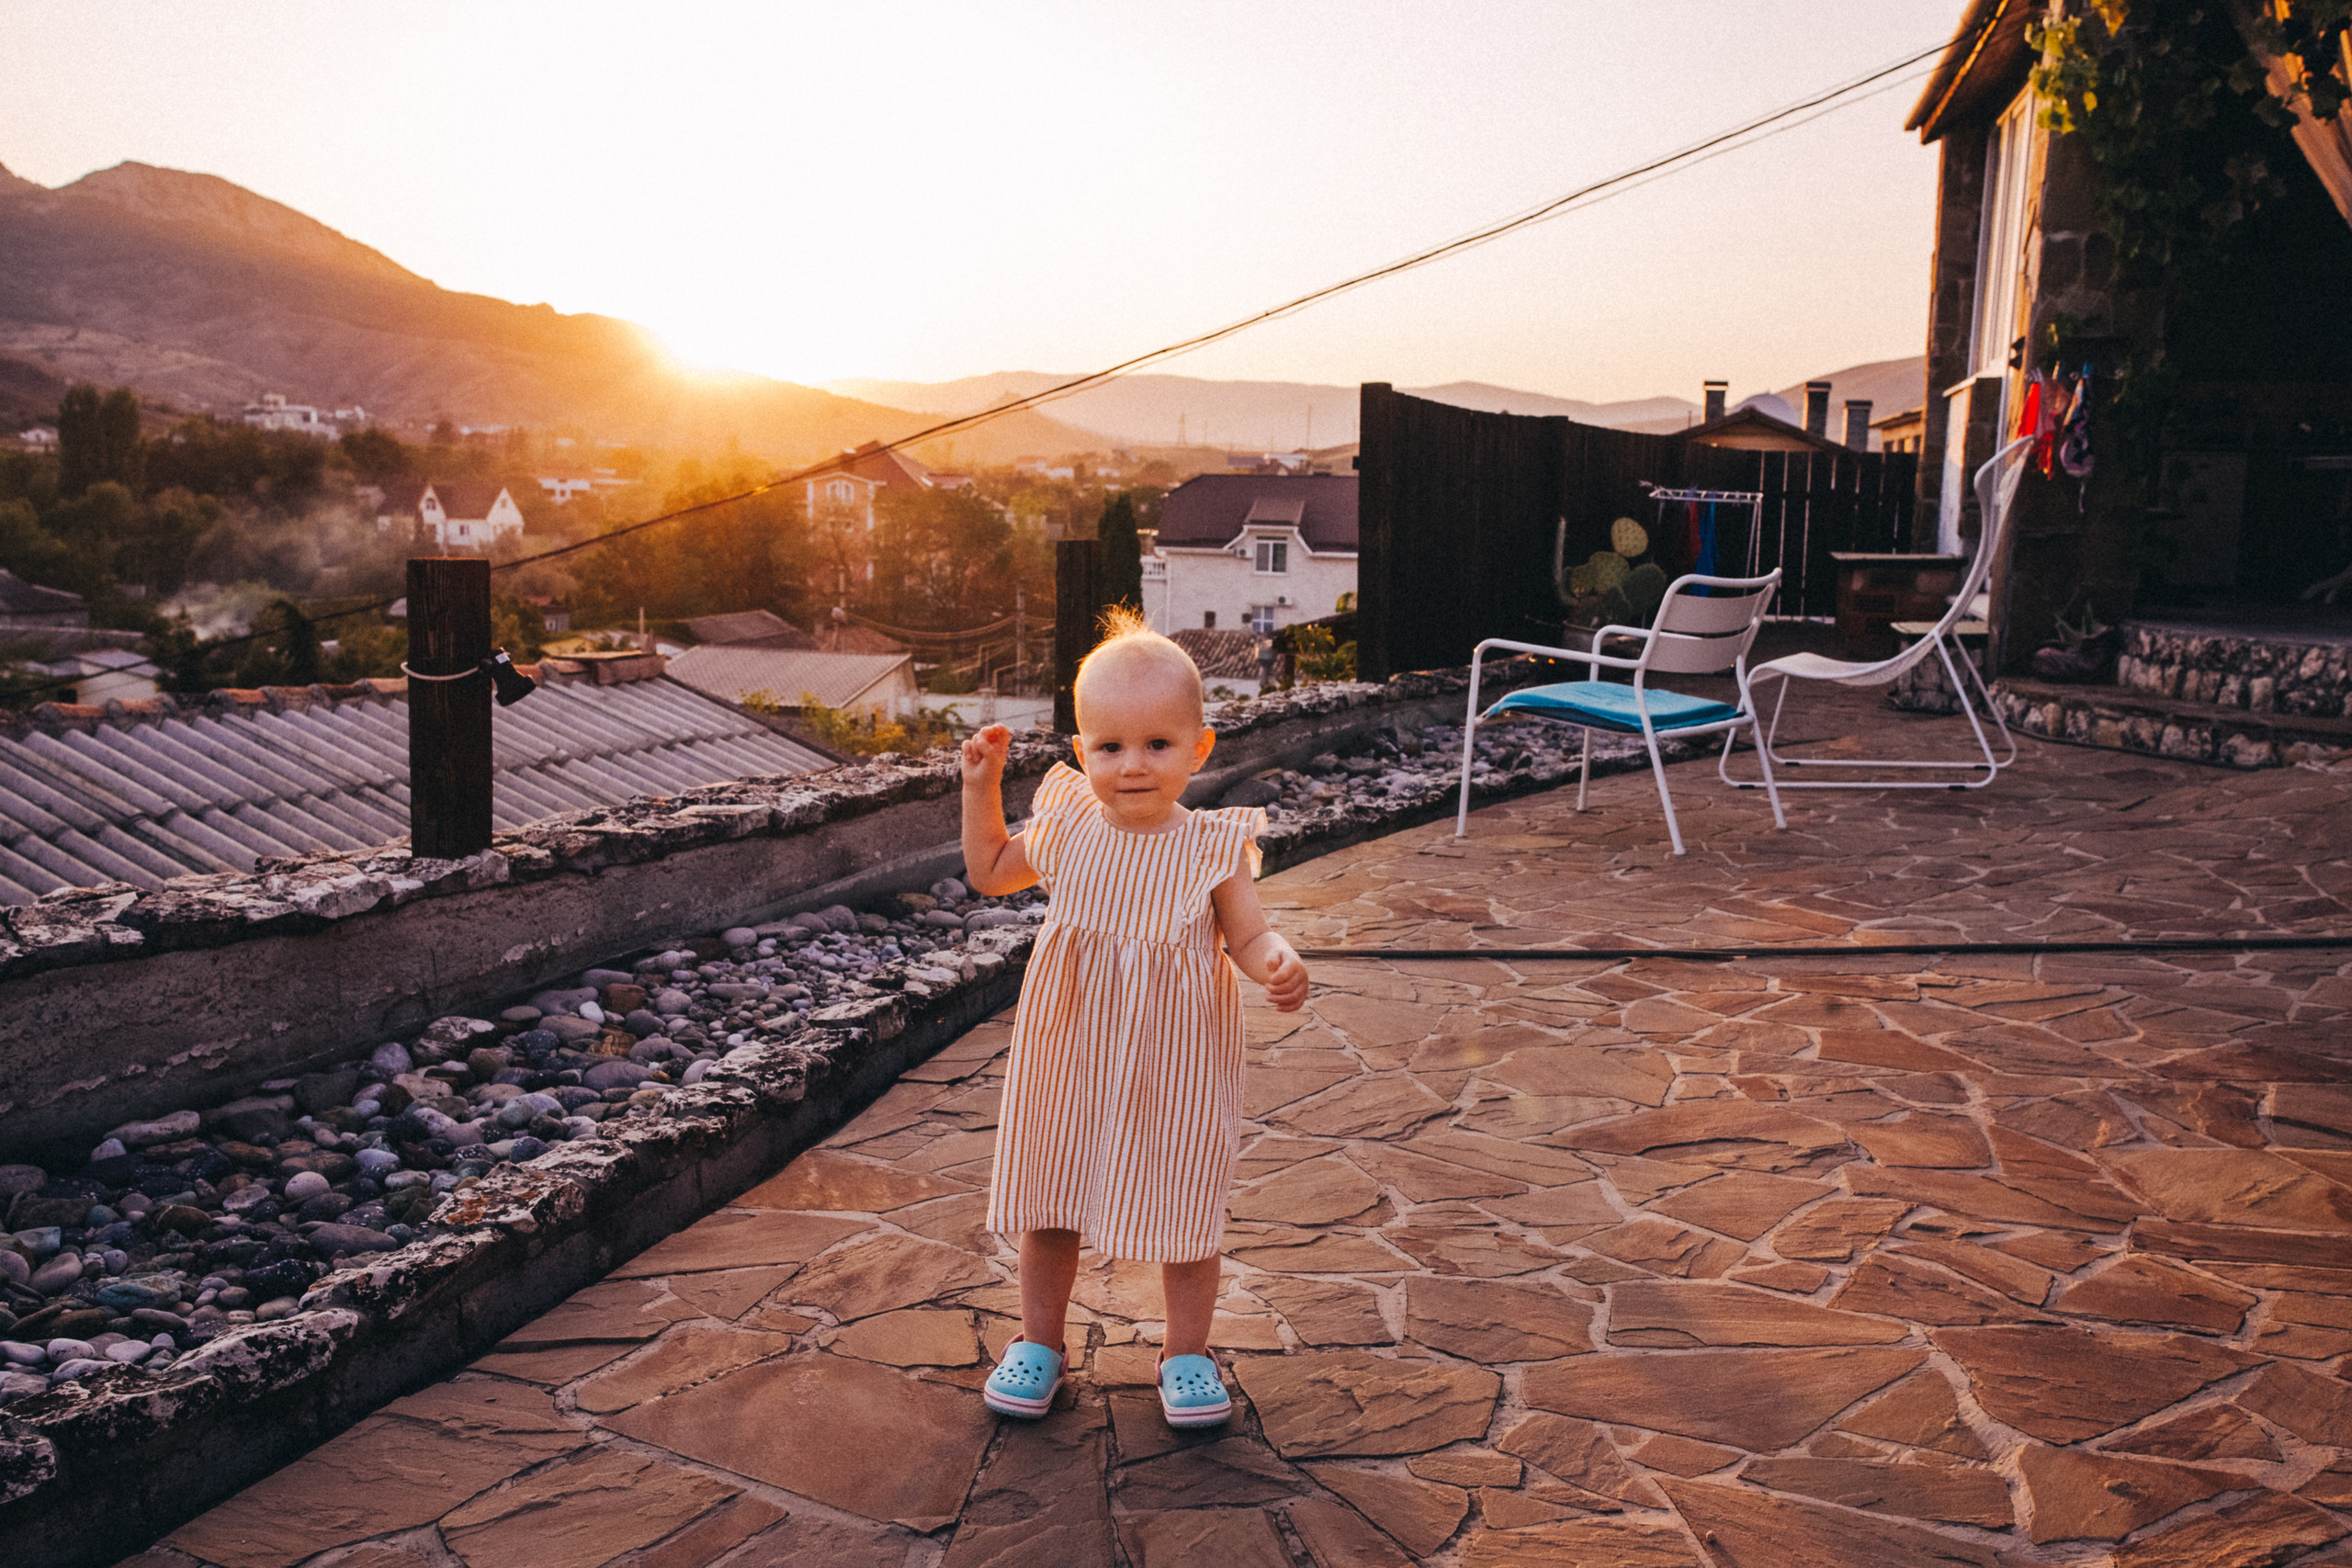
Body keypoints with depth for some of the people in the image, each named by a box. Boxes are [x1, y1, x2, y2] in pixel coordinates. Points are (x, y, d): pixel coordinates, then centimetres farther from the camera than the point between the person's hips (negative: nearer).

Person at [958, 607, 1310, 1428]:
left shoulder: (1213, 846, -13)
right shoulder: (1066, 827, -4)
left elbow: (1247, 935, -8)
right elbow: (989, 873, 12)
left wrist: (1281, 963, -30)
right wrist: (981, 785, 2)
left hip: (1172, 1069, -2)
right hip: (1069, 1059, 3)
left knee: (1183, 1210, 11)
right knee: (1049, 1205, 14)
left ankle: (1186, 1352, 31)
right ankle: (1040, 1341, 35)